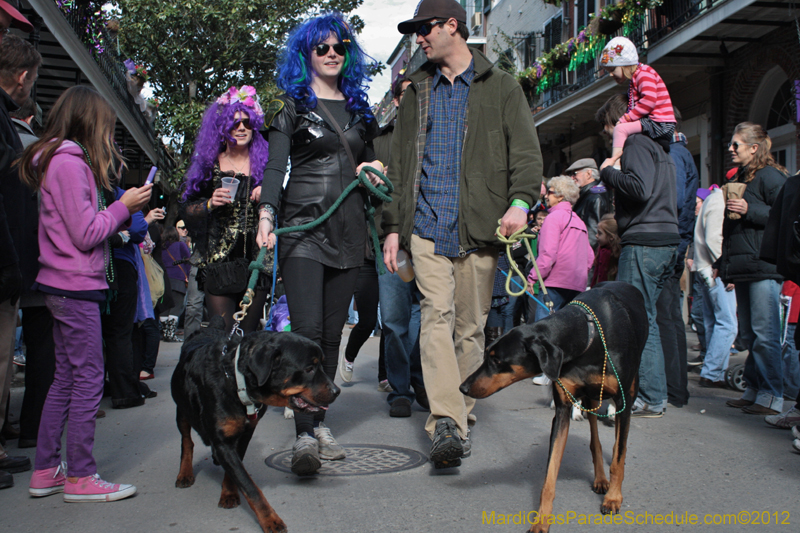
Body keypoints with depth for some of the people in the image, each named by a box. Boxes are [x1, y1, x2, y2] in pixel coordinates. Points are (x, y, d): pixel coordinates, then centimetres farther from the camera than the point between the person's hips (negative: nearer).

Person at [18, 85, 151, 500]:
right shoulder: (69, 161, -14)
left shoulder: (62, 159, 17)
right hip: (75, 285, -10)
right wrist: (124, 206, -6)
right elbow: (86, 235, -17)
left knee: (66, 379, 14)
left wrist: (126, 210, 8)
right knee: (88, 378, -4)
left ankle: (46, 470, 22)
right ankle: (80, 477, 5)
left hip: (64, 287, 10)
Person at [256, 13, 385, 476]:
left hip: (349, 231, 4)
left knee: (333, 334, 5)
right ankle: (304, 436, -15)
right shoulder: (293, 106, 6)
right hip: (303, 229, -4)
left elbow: (371, 160, 30)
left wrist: (376, 170, 5)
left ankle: (320, 424, 14)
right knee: (307, 330, -15)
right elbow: (276, 166, -6)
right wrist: (267, 215, -23)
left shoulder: (359, 108, 20)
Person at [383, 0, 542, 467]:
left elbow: (527, 152, 2)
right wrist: (393, 225, 12)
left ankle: (458, 414, 18)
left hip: (479, 227, -1)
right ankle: (447, 422, -19)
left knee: (471, 325, 4)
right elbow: (400, 163, 19)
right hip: (427, 225, 2)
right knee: (437, 315, -15)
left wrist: (520, 202, -17)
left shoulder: (500, 87, 10)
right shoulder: (417, 92, 20)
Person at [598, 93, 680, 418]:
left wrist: (608, 172, -6)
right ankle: (655, 394, 19)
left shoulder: (636, 144, -6)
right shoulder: (657, 147, 24)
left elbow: (640, 189, -21)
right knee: (645, 320, 14)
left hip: (644, 243, -10)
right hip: (667, 242, 10)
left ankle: (650, 400, -3)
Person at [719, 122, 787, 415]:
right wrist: (725, 265, 25)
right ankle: (753, 391, 19)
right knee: (748, 334, 12)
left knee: (764, 334, -8)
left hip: (764, 268, -9)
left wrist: (750, 210, -19)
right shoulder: (738, 179, 22)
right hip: (744, 269, 9)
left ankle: (771, 396, -2)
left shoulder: (770, 176, -5)